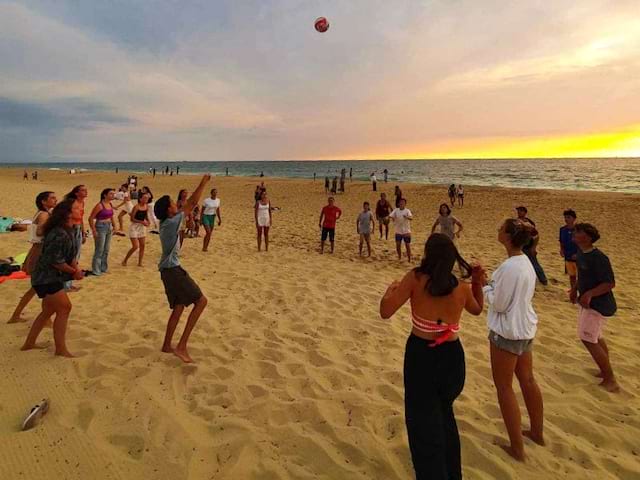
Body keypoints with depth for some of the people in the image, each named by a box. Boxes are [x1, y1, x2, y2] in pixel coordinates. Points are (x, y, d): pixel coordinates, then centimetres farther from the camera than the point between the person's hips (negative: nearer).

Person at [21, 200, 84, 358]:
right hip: (46, 277, -10)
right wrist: (74, 271, -13)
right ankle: (61, 349, -1)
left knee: (49, 310, 19)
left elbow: (71, 254, 11)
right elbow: (55, 260, -25)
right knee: (64, 308, -9)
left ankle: (29, 344, 33)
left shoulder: (71, 230, 5)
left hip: (52, 277, 10)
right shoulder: (59, 234, -25)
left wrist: (76, 269, -4)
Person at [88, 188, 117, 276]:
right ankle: (96, 270, 8)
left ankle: (104, 268, 26)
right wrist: (94, 231, -16)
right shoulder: (100, 205, -15)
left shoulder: (110, 205, 7)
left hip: (109, 228, 8)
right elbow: (91, 218, -15)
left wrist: (114, 226, 12)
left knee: (106, 250, 14)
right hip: (101, 228, -8)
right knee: (99, 250, -2)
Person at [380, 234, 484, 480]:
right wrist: (478, 283, 6)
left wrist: (391, 289, 6)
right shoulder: (462, 287, -4)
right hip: (452, 357, 5)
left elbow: (386, 312, -12)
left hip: (421, 356, -5)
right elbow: (477, 310, 19)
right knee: (444, 413, 29)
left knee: (424, 422, 13)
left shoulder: (415, 279, -14)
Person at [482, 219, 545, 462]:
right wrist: (492, 283, 6)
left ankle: (517, 448, 17)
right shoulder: (525, 262, 3)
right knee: (527, 380, 23)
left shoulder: (509, 266, -26)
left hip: (507, 331, -9)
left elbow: (498, 303, -20)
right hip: (524, 328, 9)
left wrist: (483, 285, -7)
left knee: (504, 387, 6)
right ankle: (537, 432, 40)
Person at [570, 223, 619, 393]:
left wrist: (589, 294, -31)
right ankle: (607, 371, 40)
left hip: (599, 305, -10)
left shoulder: (598, 258, -25)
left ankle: (610, 380, 5)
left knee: (588, 339, -8)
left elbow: (610, 283, -25)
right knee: (595, 337, 22)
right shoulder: (580, 254, 3)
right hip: (589, 303, 10)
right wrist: (575, 289, 9)